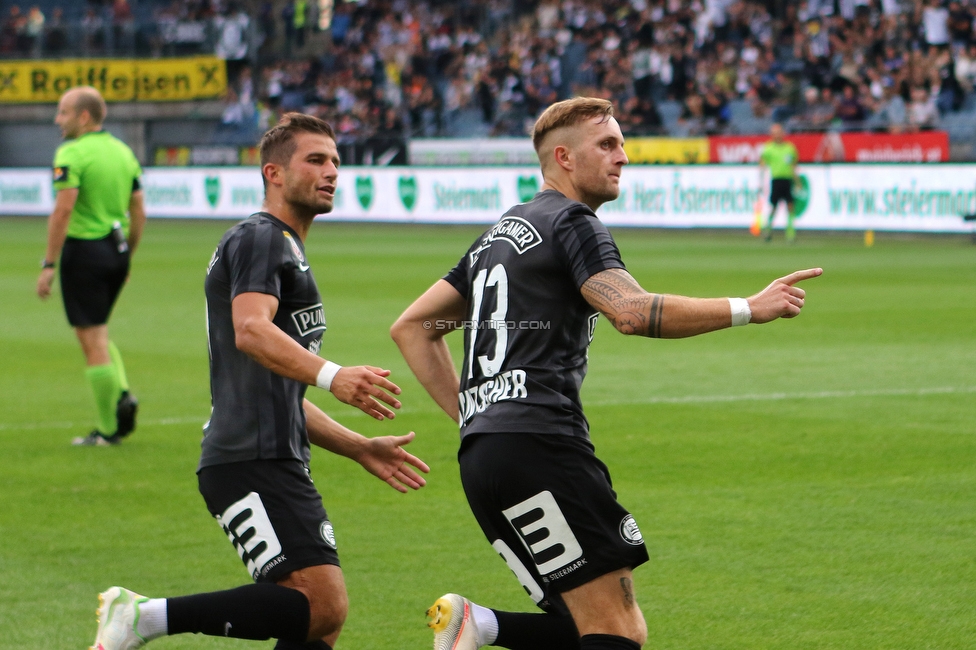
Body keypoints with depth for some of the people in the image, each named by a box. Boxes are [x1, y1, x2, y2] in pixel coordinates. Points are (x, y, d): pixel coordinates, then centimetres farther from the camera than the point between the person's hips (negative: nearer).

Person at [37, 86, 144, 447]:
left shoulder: (72, 154, -13)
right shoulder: (123, 151, 10)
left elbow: (63, 210, -19)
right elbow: (139, 211, 13)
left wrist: (48, 265, -16)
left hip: (84, 251, -7)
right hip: (117, 251, 8)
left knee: (92, 339, -1)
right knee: (98, 332, 24)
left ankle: (108, 429, 3)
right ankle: (121, 395, 4)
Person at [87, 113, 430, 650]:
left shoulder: (284, 248, 29)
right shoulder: (259, 239, -2)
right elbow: (250, 331, -23)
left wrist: (360, 449, 27)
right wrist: (331, 376, -38)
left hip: (279, 465, 10)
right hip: (251, 461, -10)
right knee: (320, 606, -22)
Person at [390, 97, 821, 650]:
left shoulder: (501, 234, 25)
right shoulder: (572, 224, -2)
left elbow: (412, 327, 28)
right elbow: (633, 313, -19)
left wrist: (471, 414, 22)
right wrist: (750, 309, -17)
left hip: (484, 455, 9)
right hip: (539, 444, -9)